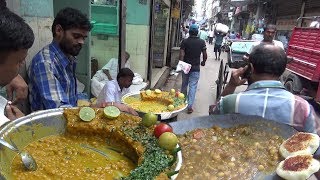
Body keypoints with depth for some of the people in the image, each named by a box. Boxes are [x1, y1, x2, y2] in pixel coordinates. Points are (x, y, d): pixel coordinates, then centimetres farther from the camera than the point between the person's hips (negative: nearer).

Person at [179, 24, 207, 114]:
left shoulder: (184, 41, -5)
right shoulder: (202, 42, -4)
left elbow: (181, 55, -12)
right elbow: (205, 55, 0)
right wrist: (203, 62, 18)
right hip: (196, 68, -1)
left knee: (184, 84, 17)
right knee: (193, 86, 1)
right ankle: (189, 106, -2)